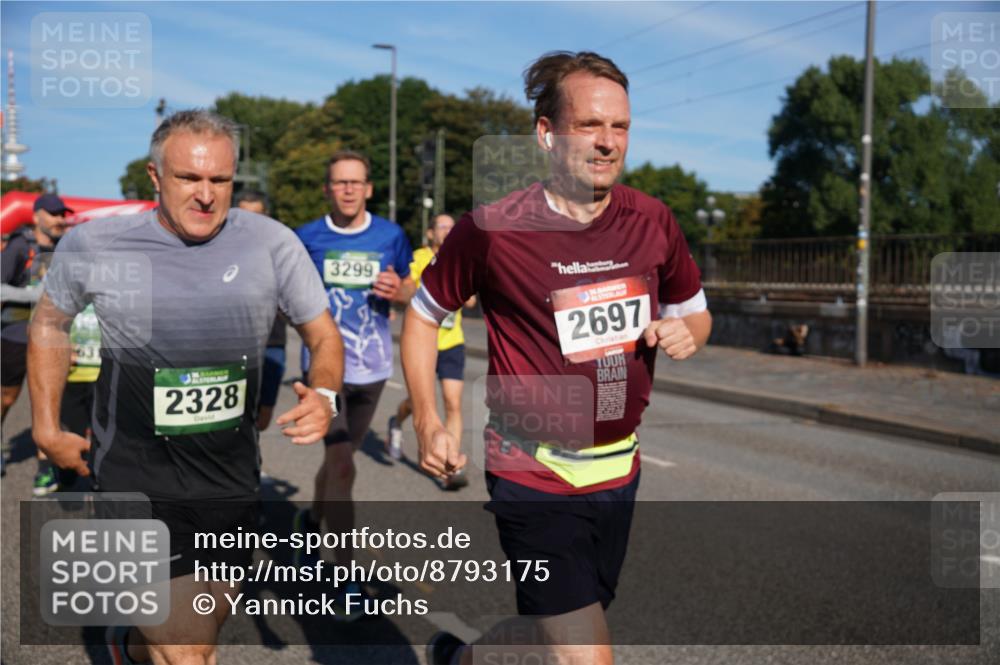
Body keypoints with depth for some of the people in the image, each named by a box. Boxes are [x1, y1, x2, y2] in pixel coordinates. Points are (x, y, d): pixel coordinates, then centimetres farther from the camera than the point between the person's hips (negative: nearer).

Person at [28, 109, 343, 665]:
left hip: (232, 478, 3)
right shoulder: (93, 245, -9)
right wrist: (46, 429, 8)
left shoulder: (273, 244, -9)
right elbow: (49, 323, 10)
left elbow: (323, 336, 1)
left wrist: (324, 395, -19)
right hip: (135, 478, -3)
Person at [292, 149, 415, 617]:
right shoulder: (307, 238, -3)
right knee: (341, 464, -13)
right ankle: (346, 575, -2)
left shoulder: (391, 236, 0)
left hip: (372, 368, 3)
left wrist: (399, 291, -12)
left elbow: (410, 290, 11)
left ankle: (311, 519, 47)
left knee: (339, 458, 18)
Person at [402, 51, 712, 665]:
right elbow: (424, 314, 2)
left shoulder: (653, 221, -2)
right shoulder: (491, 228, -13)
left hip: (619, 470, 5)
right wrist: (428, 422, -5)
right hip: (533, 473, -5)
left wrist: (686, 333, -9)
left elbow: (694, 310, 14)